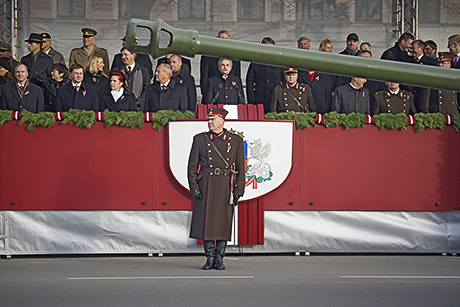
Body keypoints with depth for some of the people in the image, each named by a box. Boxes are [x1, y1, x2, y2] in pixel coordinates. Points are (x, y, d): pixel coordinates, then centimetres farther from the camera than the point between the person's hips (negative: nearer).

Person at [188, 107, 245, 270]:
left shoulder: (236, 140, 5)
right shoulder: (199, 139, 5)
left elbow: (240, 167, 5)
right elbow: (192, 165, 5)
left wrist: (238, 191, -2)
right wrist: (194, 188, -4)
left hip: (225, 188, 0)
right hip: (205, 187, 0)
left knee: (223, 222, 2)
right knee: (206, 221, -1)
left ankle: (219, 259, 10)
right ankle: (210, 258, 9)